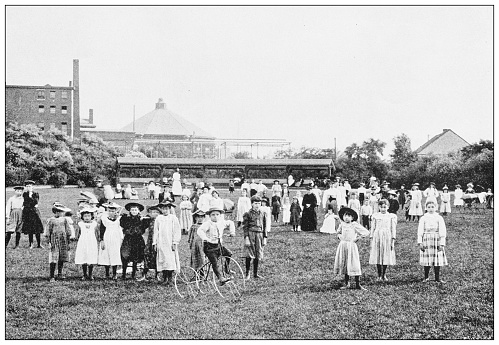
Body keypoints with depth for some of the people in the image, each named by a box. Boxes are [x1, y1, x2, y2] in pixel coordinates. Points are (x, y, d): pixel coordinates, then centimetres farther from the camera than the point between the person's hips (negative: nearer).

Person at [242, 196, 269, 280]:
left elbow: (265, 227, 14)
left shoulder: (263, 214, 10)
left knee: (258, 256, 6)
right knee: (249, 255, -5)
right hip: (250, 235, -4)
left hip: (260, 235, 4)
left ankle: (255, 274, 15)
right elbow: (245, 227, -3)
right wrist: (246, 238, -10)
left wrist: (265, 238, 9)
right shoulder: (247, 214, -2)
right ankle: (247, 273, 9)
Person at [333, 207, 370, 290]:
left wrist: (357, 238, -9)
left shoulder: (354, 225, -7)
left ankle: (358, 284, 1)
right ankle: (347, 283, 17)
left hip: (351, 246, -5)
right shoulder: (342, 225, 7)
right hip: (343, 246, 5)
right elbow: (338, 232, 29)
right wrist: (339, 236, 8)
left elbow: (366, 232, -8)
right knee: (344, 264, 7)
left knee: (354, 264, -6)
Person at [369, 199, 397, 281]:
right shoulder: (375, 216, 8)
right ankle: (379, 275, 9)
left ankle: (384, 275, 13)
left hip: (387, 237, -1)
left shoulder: (392, 216, 5)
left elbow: (393, 229, 4)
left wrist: (393, 240, -1)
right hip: (377, 237, 1)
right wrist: (371, 240, 4)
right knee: (377, 256, 0)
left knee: (386, 256, 1)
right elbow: (373, 228, 9)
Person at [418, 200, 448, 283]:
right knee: (427, 260, 1)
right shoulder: (423, 218, 3)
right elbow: (420, 231, 3)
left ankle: (437, 278, 10)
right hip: (426, 240, 0)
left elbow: (442, 231, 1)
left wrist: (442, 244, -5)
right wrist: (420, 242, -5)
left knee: (437, 260, 1)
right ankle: (426, 277, 13)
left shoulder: (439, 218, 2)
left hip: (437, 240, 0)